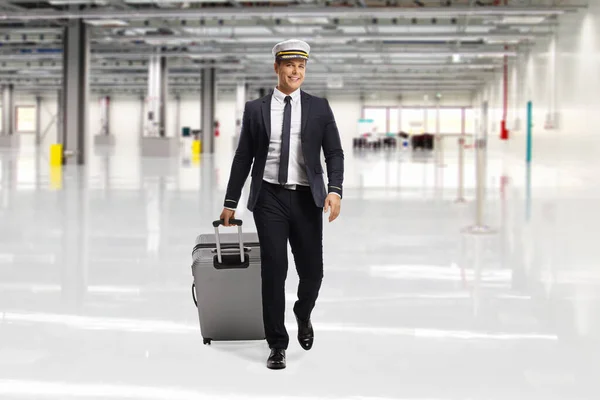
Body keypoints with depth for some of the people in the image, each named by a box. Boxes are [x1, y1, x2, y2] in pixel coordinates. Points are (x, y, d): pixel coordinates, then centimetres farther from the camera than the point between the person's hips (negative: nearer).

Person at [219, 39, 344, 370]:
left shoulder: (319, 108, 6)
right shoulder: (255, 109, 6)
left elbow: (334, 153, 2)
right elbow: (243, 157, 9)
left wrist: (335, 190, -14)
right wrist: (230, 202, 8)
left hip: (307, 198, 1)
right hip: (270, 197, 0)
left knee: (312, 271, 1)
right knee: (273, 271, -3)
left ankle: (303, 315, 35)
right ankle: (277, 344, 9)